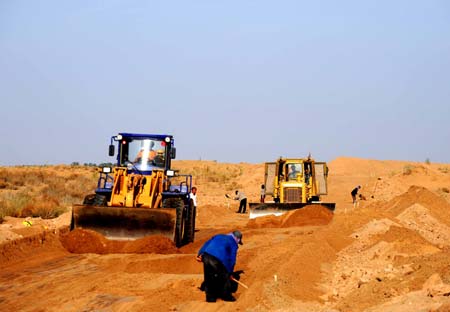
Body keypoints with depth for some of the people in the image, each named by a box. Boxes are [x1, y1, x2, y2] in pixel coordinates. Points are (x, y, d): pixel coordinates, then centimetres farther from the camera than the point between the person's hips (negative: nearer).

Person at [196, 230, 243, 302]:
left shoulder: (219, 236, 31)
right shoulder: (234, 244, 15)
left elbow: (207, 243, 22)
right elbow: (232, 259, 10)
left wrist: (200, 254, 18)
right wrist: (230, 272, 16)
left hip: (206, 257, 6)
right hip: (217, 261, -5)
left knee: (209, 278, 19)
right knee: (225, 278, 14)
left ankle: (210, 297, 25)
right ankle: (226, 296, 22)